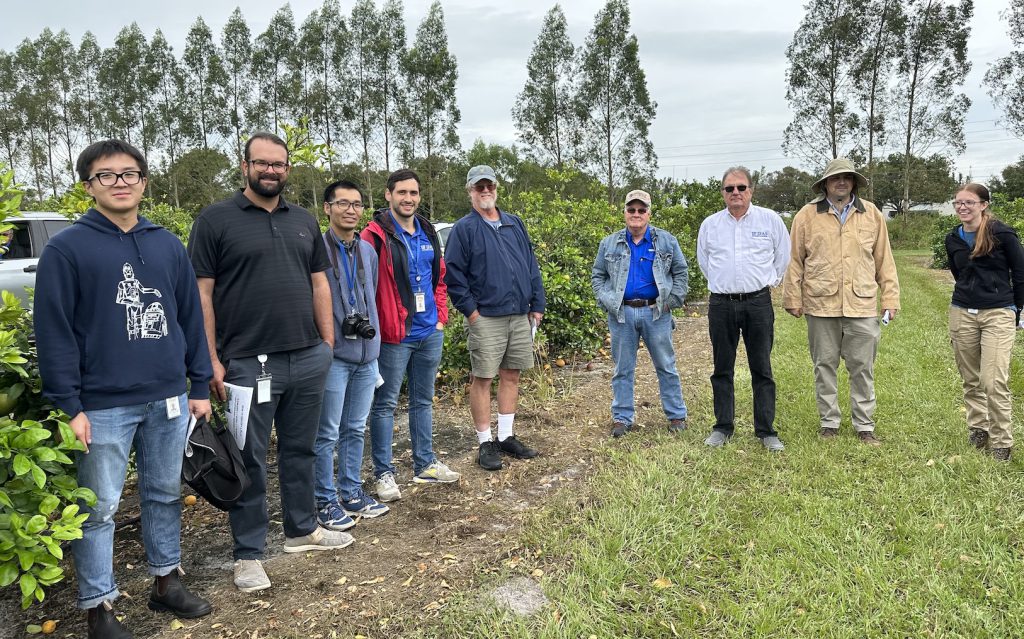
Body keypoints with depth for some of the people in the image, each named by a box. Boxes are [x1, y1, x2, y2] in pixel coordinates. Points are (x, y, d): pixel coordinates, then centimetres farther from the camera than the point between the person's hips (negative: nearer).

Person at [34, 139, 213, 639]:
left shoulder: (168, 246, 8)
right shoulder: (66, 249, -5)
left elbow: (191, 317, 10)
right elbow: (54, 332, -7)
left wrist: (200, 386, 7)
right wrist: (69, 406, -11)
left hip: (168, 400, 4)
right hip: (103, 406, -4)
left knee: (165, 494, 15)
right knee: (99, 509, 5)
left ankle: (166, 582, 31)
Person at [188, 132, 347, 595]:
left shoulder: (304, 222, 13)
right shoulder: (215, 220, -3)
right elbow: (200, 293, -6)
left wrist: (328, 343, 10)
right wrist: (212, 361, -11)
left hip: (308, 359, 5)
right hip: (248, 362, -4)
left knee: (300, 449, 16)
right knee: (251, 459, 5)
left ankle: (302, 529, 33)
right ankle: (248, 553, 18)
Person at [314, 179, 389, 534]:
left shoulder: (368, 251, 12)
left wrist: (369, 326, 8)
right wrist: (341, 326, -13)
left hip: (366, 353, 6)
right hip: (333, 354, -6)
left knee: (355, 429, 15)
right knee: (327, 434, 2)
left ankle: (352, 493, 27)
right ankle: (326, 502, 14)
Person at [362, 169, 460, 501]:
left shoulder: (427, 232, 11)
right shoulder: (375, 234, -11)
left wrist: (441, 316, 11)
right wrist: (375, 325, -15)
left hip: (430, 333, 7)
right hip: (395, 335, -7)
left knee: (423, 400, 16)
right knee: (385, 404, 2)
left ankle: (425, 464, 29)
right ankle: (383, 473, 13)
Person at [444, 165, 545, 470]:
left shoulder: (515, 224, 13)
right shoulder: (464, 229, -2)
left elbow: (531, 266, 15)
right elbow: (453, 274, -7)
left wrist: (537, 305, 10)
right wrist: (470, 310, -11)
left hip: (520, 316, 5)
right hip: (486, 318, -5)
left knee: (511, 376, 11)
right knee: (482, 379, 0)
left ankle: (506, 437, 22)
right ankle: (486, 443, 10)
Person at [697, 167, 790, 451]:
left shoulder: (770, 219, 1)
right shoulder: (710, 224, 6)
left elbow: (783, 256, 12)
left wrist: (768, 282, 13)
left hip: (758, 303, -2)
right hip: (721, 305, 2)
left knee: (762, 370, 2)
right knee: (722, 369, 8)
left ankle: (766, 430, 10)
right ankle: (723, 427, 19)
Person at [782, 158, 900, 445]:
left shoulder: (872, 214, 7)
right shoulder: (807, 215, 2)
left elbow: (884, 260, 9)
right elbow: (794, 260, 4)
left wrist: (890, 298, 7)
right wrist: (793, 298, 2)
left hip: (862, 304, 1)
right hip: (821, 304, -1)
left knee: (862, 367, 5)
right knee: (824, 365, 9)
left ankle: (864, 425, 17)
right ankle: (829, 422, 21)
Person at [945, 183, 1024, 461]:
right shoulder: (953, 239, 6)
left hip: (997, 314, -4)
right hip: (962, 314, 5)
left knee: (994, 382, -10)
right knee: (971, 380, 11)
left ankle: (1001, 443, 3)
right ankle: (977, 429, 27)